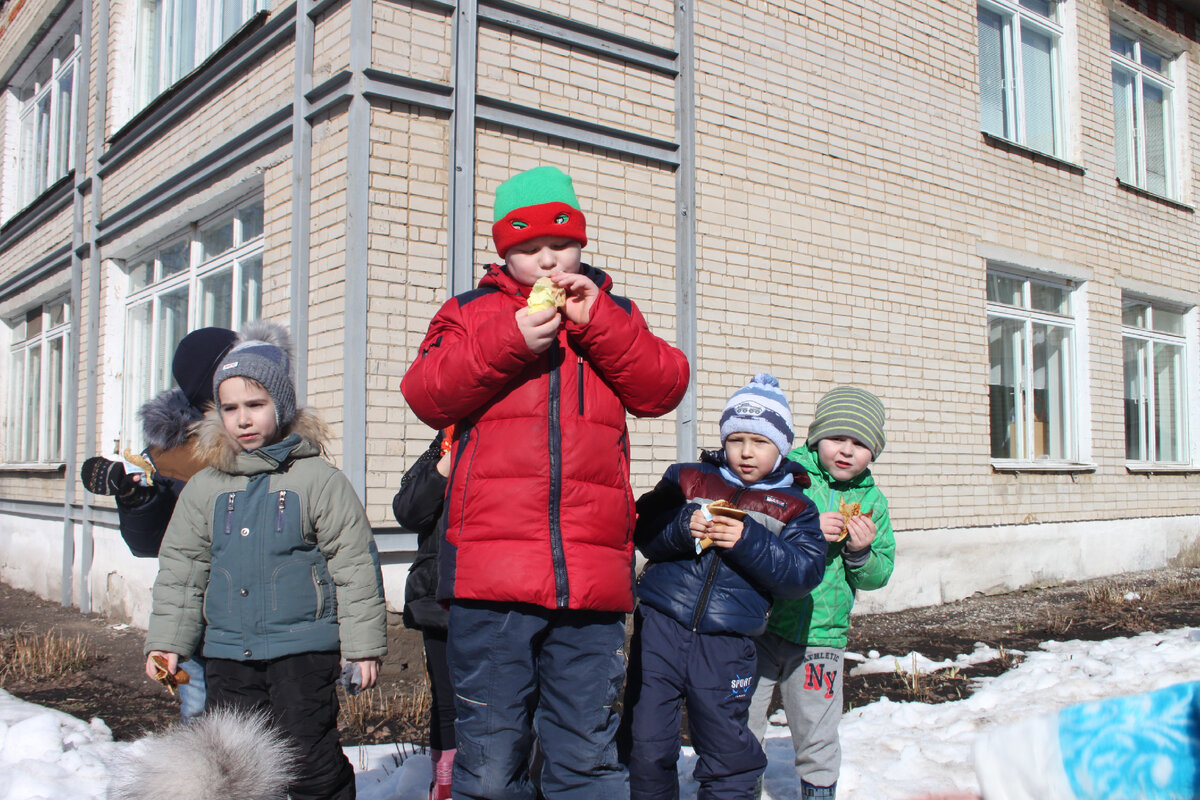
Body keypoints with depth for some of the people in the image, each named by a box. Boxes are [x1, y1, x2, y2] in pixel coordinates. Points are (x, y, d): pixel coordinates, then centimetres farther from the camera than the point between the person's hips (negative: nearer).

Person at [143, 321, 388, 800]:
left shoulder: (318, 480, -5)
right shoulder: (205, 487, 9)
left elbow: (354, 563, -5)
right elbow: (181, 568, 14)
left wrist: (363, 643, -7)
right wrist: (167, 640, 9)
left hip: (303, 647, -5)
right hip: (228, 652, 5)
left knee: (309, 758, -1)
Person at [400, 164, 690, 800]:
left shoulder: (612, 317, 19)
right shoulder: (472, 312, 15)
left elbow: (663, 389, 4)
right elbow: (425, 395, 1)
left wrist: (596, 320, -6)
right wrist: (511, 340, -10)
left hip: (592, 577, 1)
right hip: (492, 572, -1)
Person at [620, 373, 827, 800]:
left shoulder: (794, 508, 6)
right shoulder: (689, 479, 7)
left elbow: (805, 573, -6)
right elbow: (642, 528, 1)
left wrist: (748, 541, -18)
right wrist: (682, 527, -18)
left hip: (726, 645, -1)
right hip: (660, 625, 1)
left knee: (727, 756, 7)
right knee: (646, 748, 8)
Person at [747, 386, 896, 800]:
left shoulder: (872, 500, 5)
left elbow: (878, 575, 8)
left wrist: (862, 552, -12)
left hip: (822, 636, 3)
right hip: (760, 627, -2)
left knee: (818, 740, 12)